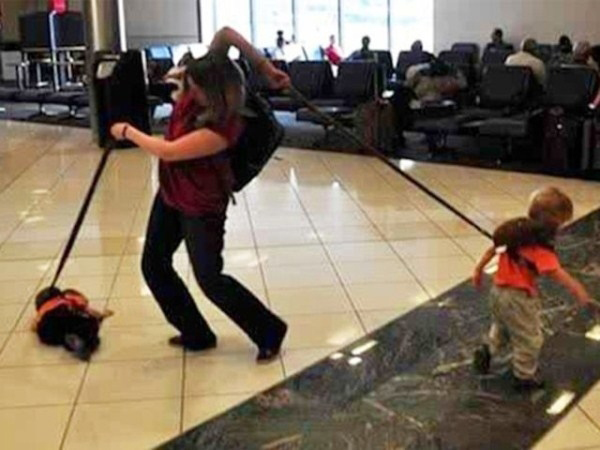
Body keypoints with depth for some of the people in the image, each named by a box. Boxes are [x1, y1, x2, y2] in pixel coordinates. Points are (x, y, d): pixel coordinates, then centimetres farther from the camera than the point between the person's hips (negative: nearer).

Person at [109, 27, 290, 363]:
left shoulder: (224, 128, -33)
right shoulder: (200, 90, -13)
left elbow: (167, 151, -33)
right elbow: (225, 33, -9)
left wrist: (128, 131, -17)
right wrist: (265, 67, -6)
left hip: (202, 205, -9)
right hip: (171, 193, 9)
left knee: (210, 278, -4)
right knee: (154, 265, 12)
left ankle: (270, 331, 15)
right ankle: (197, 335, 25)